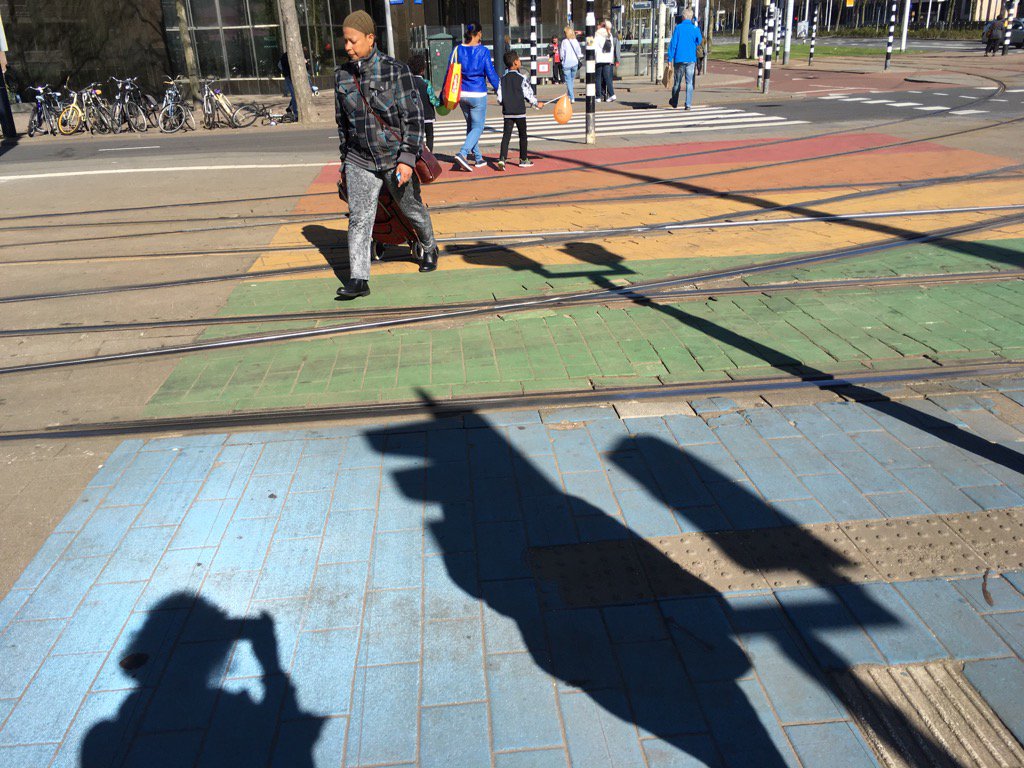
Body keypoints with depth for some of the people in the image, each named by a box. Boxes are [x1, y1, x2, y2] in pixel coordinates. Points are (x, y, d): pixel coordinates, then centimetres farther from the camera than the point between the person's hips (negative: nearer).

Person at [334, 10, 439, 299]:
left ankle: (429, 250, 41)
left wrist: (407, 158, -18)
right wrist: (345, 159, 17)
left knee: (412, 210, 14)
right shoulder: (342, 75, 5)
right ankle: (358, 279, -7)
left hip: (395, 158, -3)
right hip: (359, 161, 3)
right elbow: (342, 122, 15)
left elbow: (413, 117, -11)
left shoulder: (396, 70, -9)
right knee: (358, 218, -8)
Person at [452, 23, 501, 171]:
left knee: (470, 126, 19)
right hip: (478, 95, -5)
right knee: (478, 127, 1)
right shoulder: (483, 51, -10)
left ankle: (478, 158, 23)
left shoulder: (458, 50, 1)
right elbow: (491, 74, -8)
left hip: (462, 94, 5)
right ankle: (462, 153, -20)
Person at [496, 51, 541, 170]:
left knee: (506, 135, 0)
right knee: (523, 135, 11)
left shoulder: (503, 78, 4)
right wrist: (537, 104, 11)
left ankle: (502, 158, -16)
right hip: (519, 111, -3)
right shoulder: (522, 78, -7)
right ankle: (523, 159, 18)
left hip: (507, 112, 3)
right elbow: (529, 94, -5)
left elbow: (499, 98, 2)